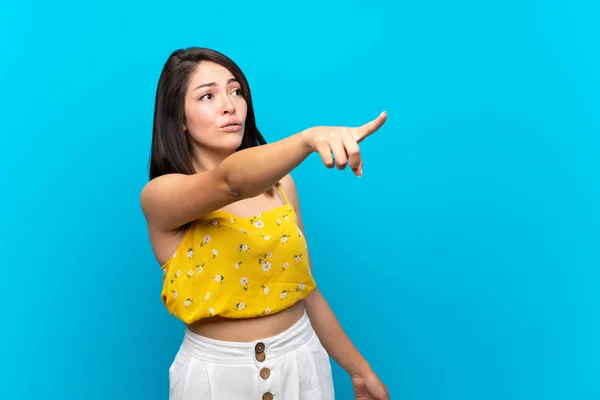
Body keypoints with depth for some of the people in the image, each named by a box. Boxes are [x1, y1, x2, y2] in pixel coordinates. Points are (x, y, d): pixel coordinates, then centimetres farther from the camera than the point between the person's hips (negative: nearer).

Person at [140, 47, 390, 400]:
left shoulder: (278, 182, -1)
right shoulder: (160, 196, -14)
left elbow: (305, 287, 5)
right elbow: (230, 182, -36)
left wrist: (360, 370, 8)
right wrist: (310, 138, -53)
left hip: (303, 363, 3)